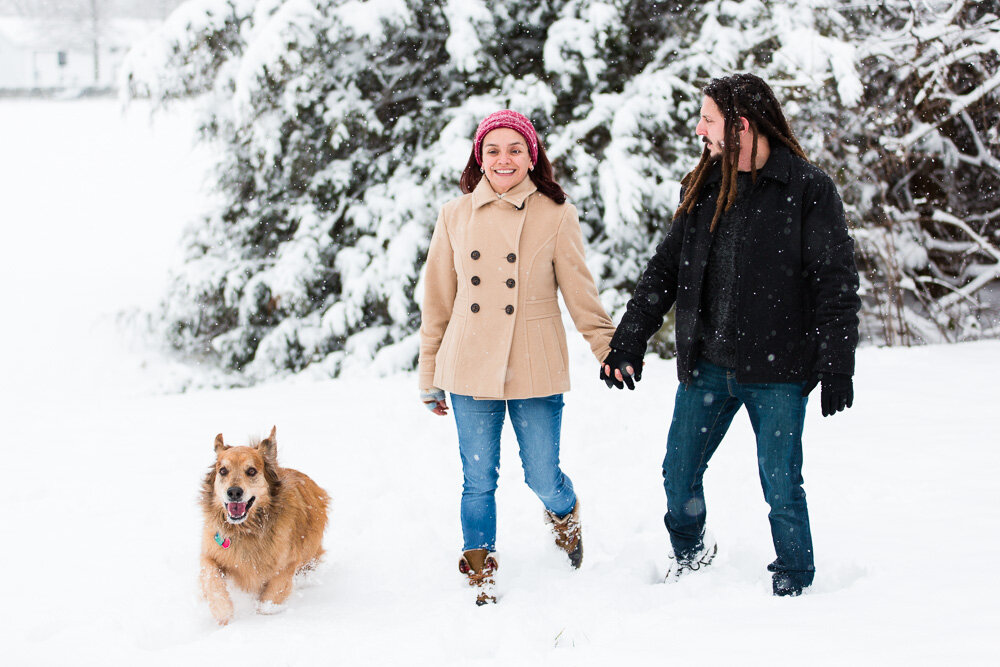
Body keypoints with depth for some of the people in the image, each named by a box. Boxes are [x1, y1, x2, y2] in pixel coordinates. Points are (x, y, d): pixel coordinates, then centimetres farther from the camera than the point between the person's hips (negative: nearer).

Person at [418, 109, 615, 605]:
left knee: (542, 479, 4)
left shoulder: (556, 216, -1)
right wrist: (429, 376, 13)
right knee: (478, 481, 5)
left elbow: (580, 293, 4)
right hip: (469, 372, 2)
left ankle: (564, 513, 39)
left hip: (535, 373, -1)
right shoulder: (455, 216, 5)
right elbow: (437, 302, 11)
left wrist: (610, 351, -2)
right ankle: (480, 573, 24)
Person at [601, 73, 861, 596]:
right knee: (678, 476, 10)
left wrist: (837, 367, -12)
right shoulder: (704, 187, 10)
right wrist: (628, 340, 7)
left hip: (777, 370, -5)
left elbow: (836, 283, -7)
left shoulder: (808, 189, -6)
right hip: (706, 366, 5)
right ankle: (690, 552, 38)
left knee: (781, 488, 0)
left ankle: (793, 586, 19)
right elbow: (664, 268, 14)